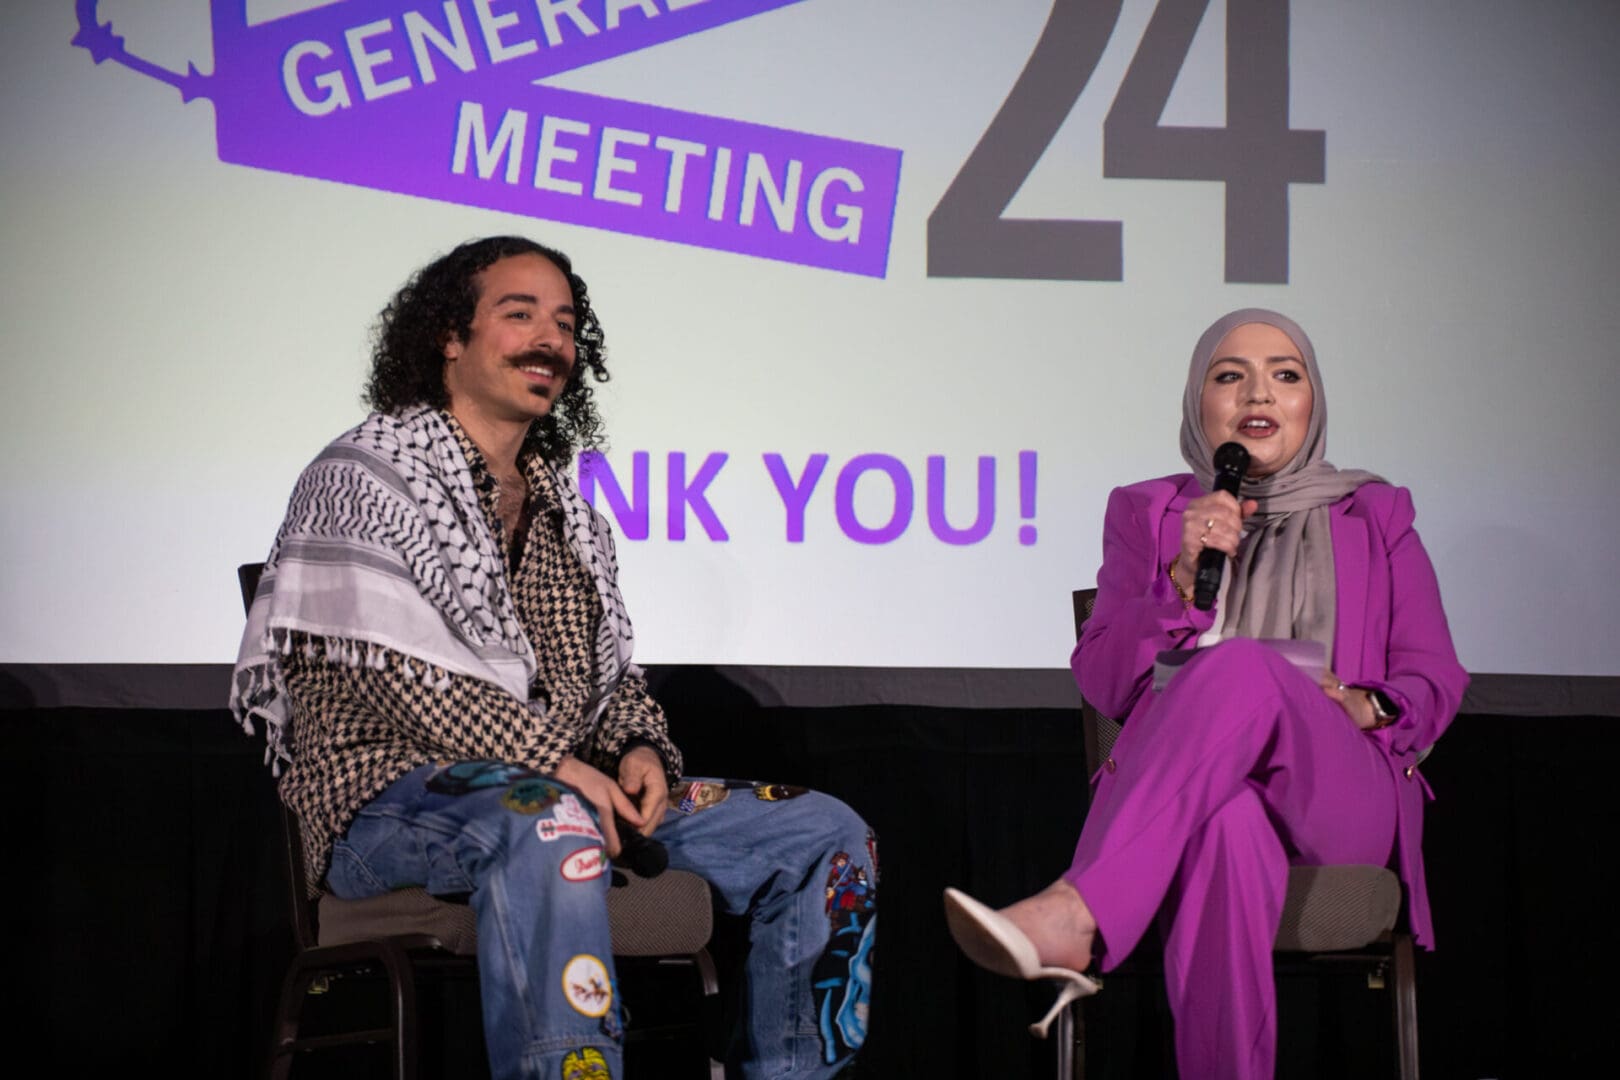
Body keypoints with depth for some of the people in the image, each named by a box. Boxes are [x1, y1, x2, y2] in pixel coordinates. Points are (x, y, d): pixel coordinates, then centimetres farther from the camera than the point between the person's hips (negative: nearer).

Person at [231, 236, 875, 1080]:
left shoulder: (562, 506, 22)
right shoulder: (364, 479, -1)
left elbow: (611, 671, 22)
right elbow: (397, 674, -13)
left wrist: (640, 748, -2)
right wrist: (558, 763, -21)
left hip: (575, 787, 8)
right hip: (391, 802, -7)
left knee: (827, 836, -5)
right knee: (549, 824, -42)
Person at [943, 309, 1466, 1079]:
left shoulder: (1377, 518, 20)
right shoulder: (1146, 514, 20)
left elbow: (1436, 683, 15)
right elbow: (1102, 682, 9)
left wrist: (1366, 707, -8)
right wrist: (1184, 576, -7)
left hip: (1343, 800, 0)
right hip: (1177, 796, 0)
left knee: (1243, 667, -37)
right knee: (1230, 826, -43)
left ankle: (1074, 916, -55)